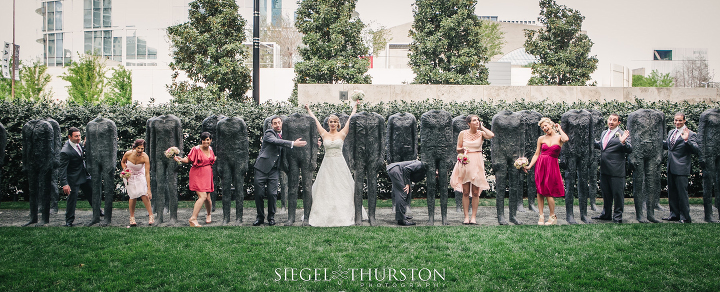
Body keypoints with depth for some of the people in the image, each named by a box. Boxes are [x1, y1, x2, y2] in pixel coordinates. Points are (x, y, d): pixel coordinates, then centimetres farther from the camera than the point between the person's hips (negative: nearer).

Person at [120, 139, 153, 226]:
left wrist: (149, 189, -32)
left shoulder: (145, 157, -28)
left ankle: (151, 215, -8)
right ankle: (132, 218, 8)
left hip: (140, 176, 0)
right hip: (130, 176, 1)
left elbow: (147, 174, -29)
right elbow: (122, 162, 1)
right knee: (133, 196, -8)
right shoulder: (128, 154, -24)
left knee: (143, 194, -18)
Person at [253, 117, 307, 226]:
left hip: (274, 169, 4)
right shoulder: (269, 133, -3)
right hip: (262, 167, -3)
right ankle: (260, 217, 14)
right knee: (259, 193, -1)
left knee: (272, 194, -5)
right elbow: (276, 141, -22)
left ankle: (271, 217, 11)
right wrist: (293, 144, -29)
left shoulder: (284, 135, 14)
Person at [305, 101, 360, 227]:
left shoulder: (342, 134, 2)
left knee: (341, 189, 0)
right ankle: (324, 215, 3)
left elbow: (350, 120, 6)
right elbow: (315, 120, 11)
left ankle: (342, 215, 4)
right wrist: (309, 110, 18)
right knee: (325, 190, 0)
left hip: (340, 165, -1)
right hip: (327, 164, 1)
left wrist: (354, 109, 11)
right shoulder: (324, 134, 5)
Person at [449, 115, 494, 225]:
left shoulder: (481, 133, 3)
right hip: (465, 163, 0)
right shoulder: (463, 133, 4)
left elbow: (491, 135, -18)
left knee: (475, 192, 1)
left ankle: (473, 217, 7)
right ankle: (466, 217, 5)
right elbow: (458, 149, 7)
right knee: (465, 192, 1)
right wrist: (462, 149, -15)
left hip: (477, 163, 0)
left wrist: (482, 127, -5)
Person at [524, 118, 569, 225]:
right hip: (540, 164, 3)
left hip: (552, 166, -3)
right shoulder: (541, 139, 9)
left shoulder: (559, 137, 1)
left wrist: (559, 128, -6)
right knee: (540, 191, 1)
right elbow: (536, 154, 10)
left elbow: (566, 139, -23)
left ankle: (553, 217, 11)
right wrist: (529, 166, -1)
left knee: (548, 192, -4)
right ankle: (541, 216, 8)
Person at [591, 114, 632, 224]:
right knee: (605, 193, 18)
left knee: (617, 193, 0)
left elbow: (629, 150, -14)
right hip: (604, 169, 7)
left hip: (616, 170, -7)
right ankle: (606, 214, 31)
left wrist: (623, 142, -30)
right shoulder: (604, 133, 15)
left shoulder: (622, 134, -8)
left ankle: (617, 216, 10)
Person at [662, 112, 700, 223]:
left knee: (682, 193, -3)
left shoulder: (690, 134, -11)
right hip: (671, 168, 8)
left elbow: (697, 151, -20)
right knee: (672, 193, 15)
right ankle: (674, 214, 27)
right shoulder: (671, 132, 13)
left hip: (681, 168, -8)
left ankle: (685, 218, 6)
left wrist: (687, 140, -31)